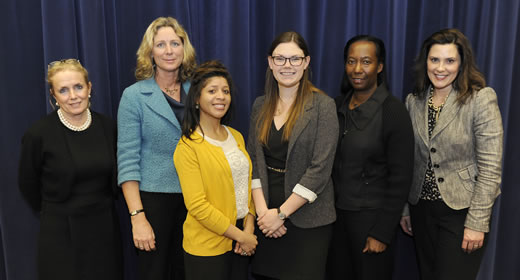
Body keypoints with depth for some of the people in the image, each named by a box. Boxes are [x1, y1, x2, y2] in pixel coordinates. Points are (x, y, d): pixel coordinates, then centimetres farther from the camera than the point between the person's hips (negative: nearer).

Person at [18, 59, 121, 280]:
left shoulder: (107, 126, -2)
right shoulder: (39, 134, -12)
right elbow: (28, 184, 2)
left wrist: (101, 206, 13)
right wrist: (53, 212, 11)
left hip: (104, 228, 3)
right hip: (61, 232, -3)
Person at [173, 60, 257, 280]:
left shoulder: (236, 137, 8)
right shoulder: (188, 146, -12)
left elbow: (247, 185, 9)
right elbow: (197, 205, -16)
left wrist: (249, 229, -4)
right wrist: (240, 236, -12)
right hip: (207, 247, -6)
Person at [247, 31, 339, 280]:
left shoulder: (322, 105, -8)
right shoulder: (261, 105, 6)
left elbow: (320, 169, -13)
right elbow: (253, 159, 3)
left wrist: (281, 213, -13)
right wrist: (262, 210, -8)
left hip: (307, 218, -4)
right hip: (266, 216, 4)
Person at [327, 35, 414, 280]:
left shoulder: (393, 111, -13)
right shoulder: (338, 105, 3)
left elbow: (400, 177, -14)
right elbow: (330, 162, 8)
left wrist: (382, 233, -14)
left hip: (371, 216, -5)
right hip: (336, 213, 5)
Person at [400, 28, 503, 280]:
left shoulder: (481, 99, -12)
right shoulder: (414, 101, 3)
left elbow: (490, 167, -14)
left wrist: (477, 222, -16)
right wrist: (405, 208, 9)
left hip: (462, 210, -4)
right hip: (422, 209, 5)